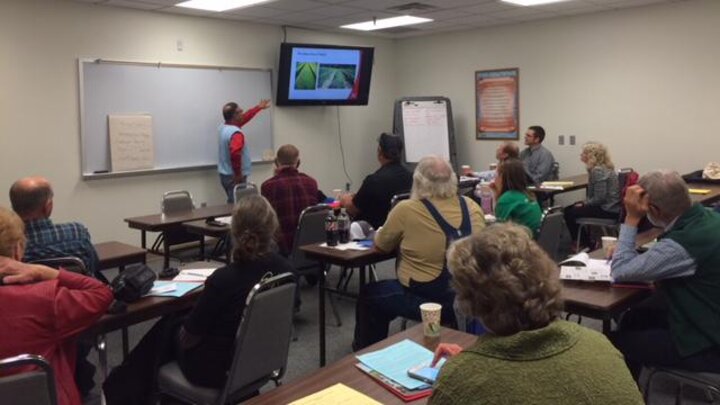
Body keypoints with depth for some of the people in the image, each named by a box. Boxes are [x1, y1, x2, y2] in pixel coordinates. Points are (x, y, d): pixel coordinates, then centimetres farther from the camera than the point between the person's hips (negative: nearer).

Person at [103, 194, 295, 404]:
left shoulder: (224, 279, -31)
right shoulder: (285, 268, -13)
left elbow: (187, 339, -16)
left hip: (218, 369, -5)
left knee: (169, 326, 24)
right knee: (181, 321, 27)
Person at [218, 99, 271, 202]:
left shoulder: (223, 127, 7)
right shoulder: (236, 134, -23)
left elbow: (243, 118, 20)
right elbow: (235, 154, -38)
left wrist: (259, 107, 27)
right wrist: (238, 175, -26)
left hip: (225, 175, 10)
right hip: (234, 177, -10)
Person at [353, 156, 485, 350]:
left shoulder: (406, 210, -15)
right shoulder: (472, 207, -2)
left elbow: (381, 245, 0)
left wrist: (404, 236, 21)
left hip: (428, 300, -6)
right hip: (470, 298, 6)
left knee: (369, 295, 21)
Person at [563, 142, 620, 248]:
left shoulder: (598, 171, -20)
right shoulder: (602, 168, 13)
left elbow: (599, 198, -24)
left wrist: (584, 204, -11)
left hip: (608, 211, -11)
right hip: (608, 206, 11)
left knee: (569, 213, -8)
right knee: (567, 209, 12)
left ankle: (586, 245, 7)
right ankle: (579, 241, 19)